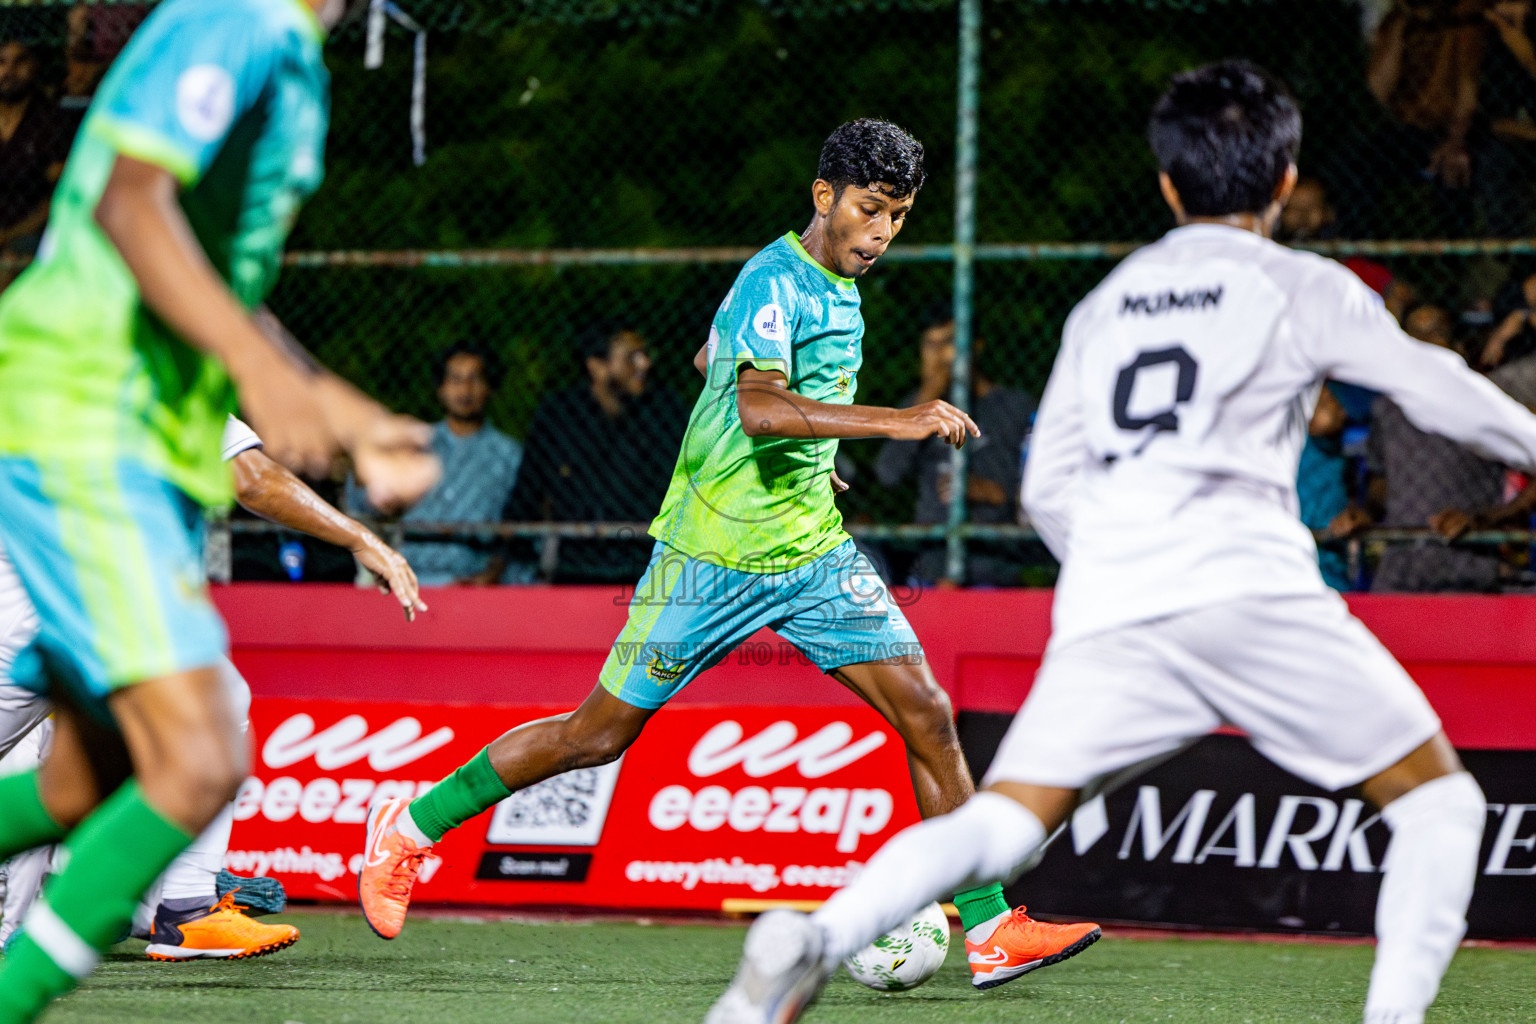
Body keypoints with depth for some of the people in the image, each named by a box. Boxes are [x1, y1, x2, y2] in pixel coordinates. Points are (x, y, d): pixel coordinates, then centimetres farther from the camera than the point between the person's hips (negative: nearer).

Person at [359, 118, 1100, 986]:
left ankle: (990, 928, -2)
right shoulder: (775, 283, -18)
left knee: (927, 716, -4)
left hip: (813, 548, 8)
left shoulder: (837, 282, 10)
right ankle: (412, 828, 18)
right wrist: (896, 421, -44)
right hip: (714, 553, -8)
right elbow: (758, 406, -38)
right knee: (602, 733, 1)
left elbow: (709, 359, 26)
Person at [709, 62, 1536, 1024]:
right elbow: (1436, 388, 13)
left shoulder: (1104, 302, 23)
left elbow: (1047, 486, 22)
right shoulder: (1298, 286, 11)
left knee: (1000, 825, -1)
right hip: (1252, 587, -3)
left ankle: (813, 940, -27)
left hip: (1107, 603, 4)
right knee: (1439, 798, 10)